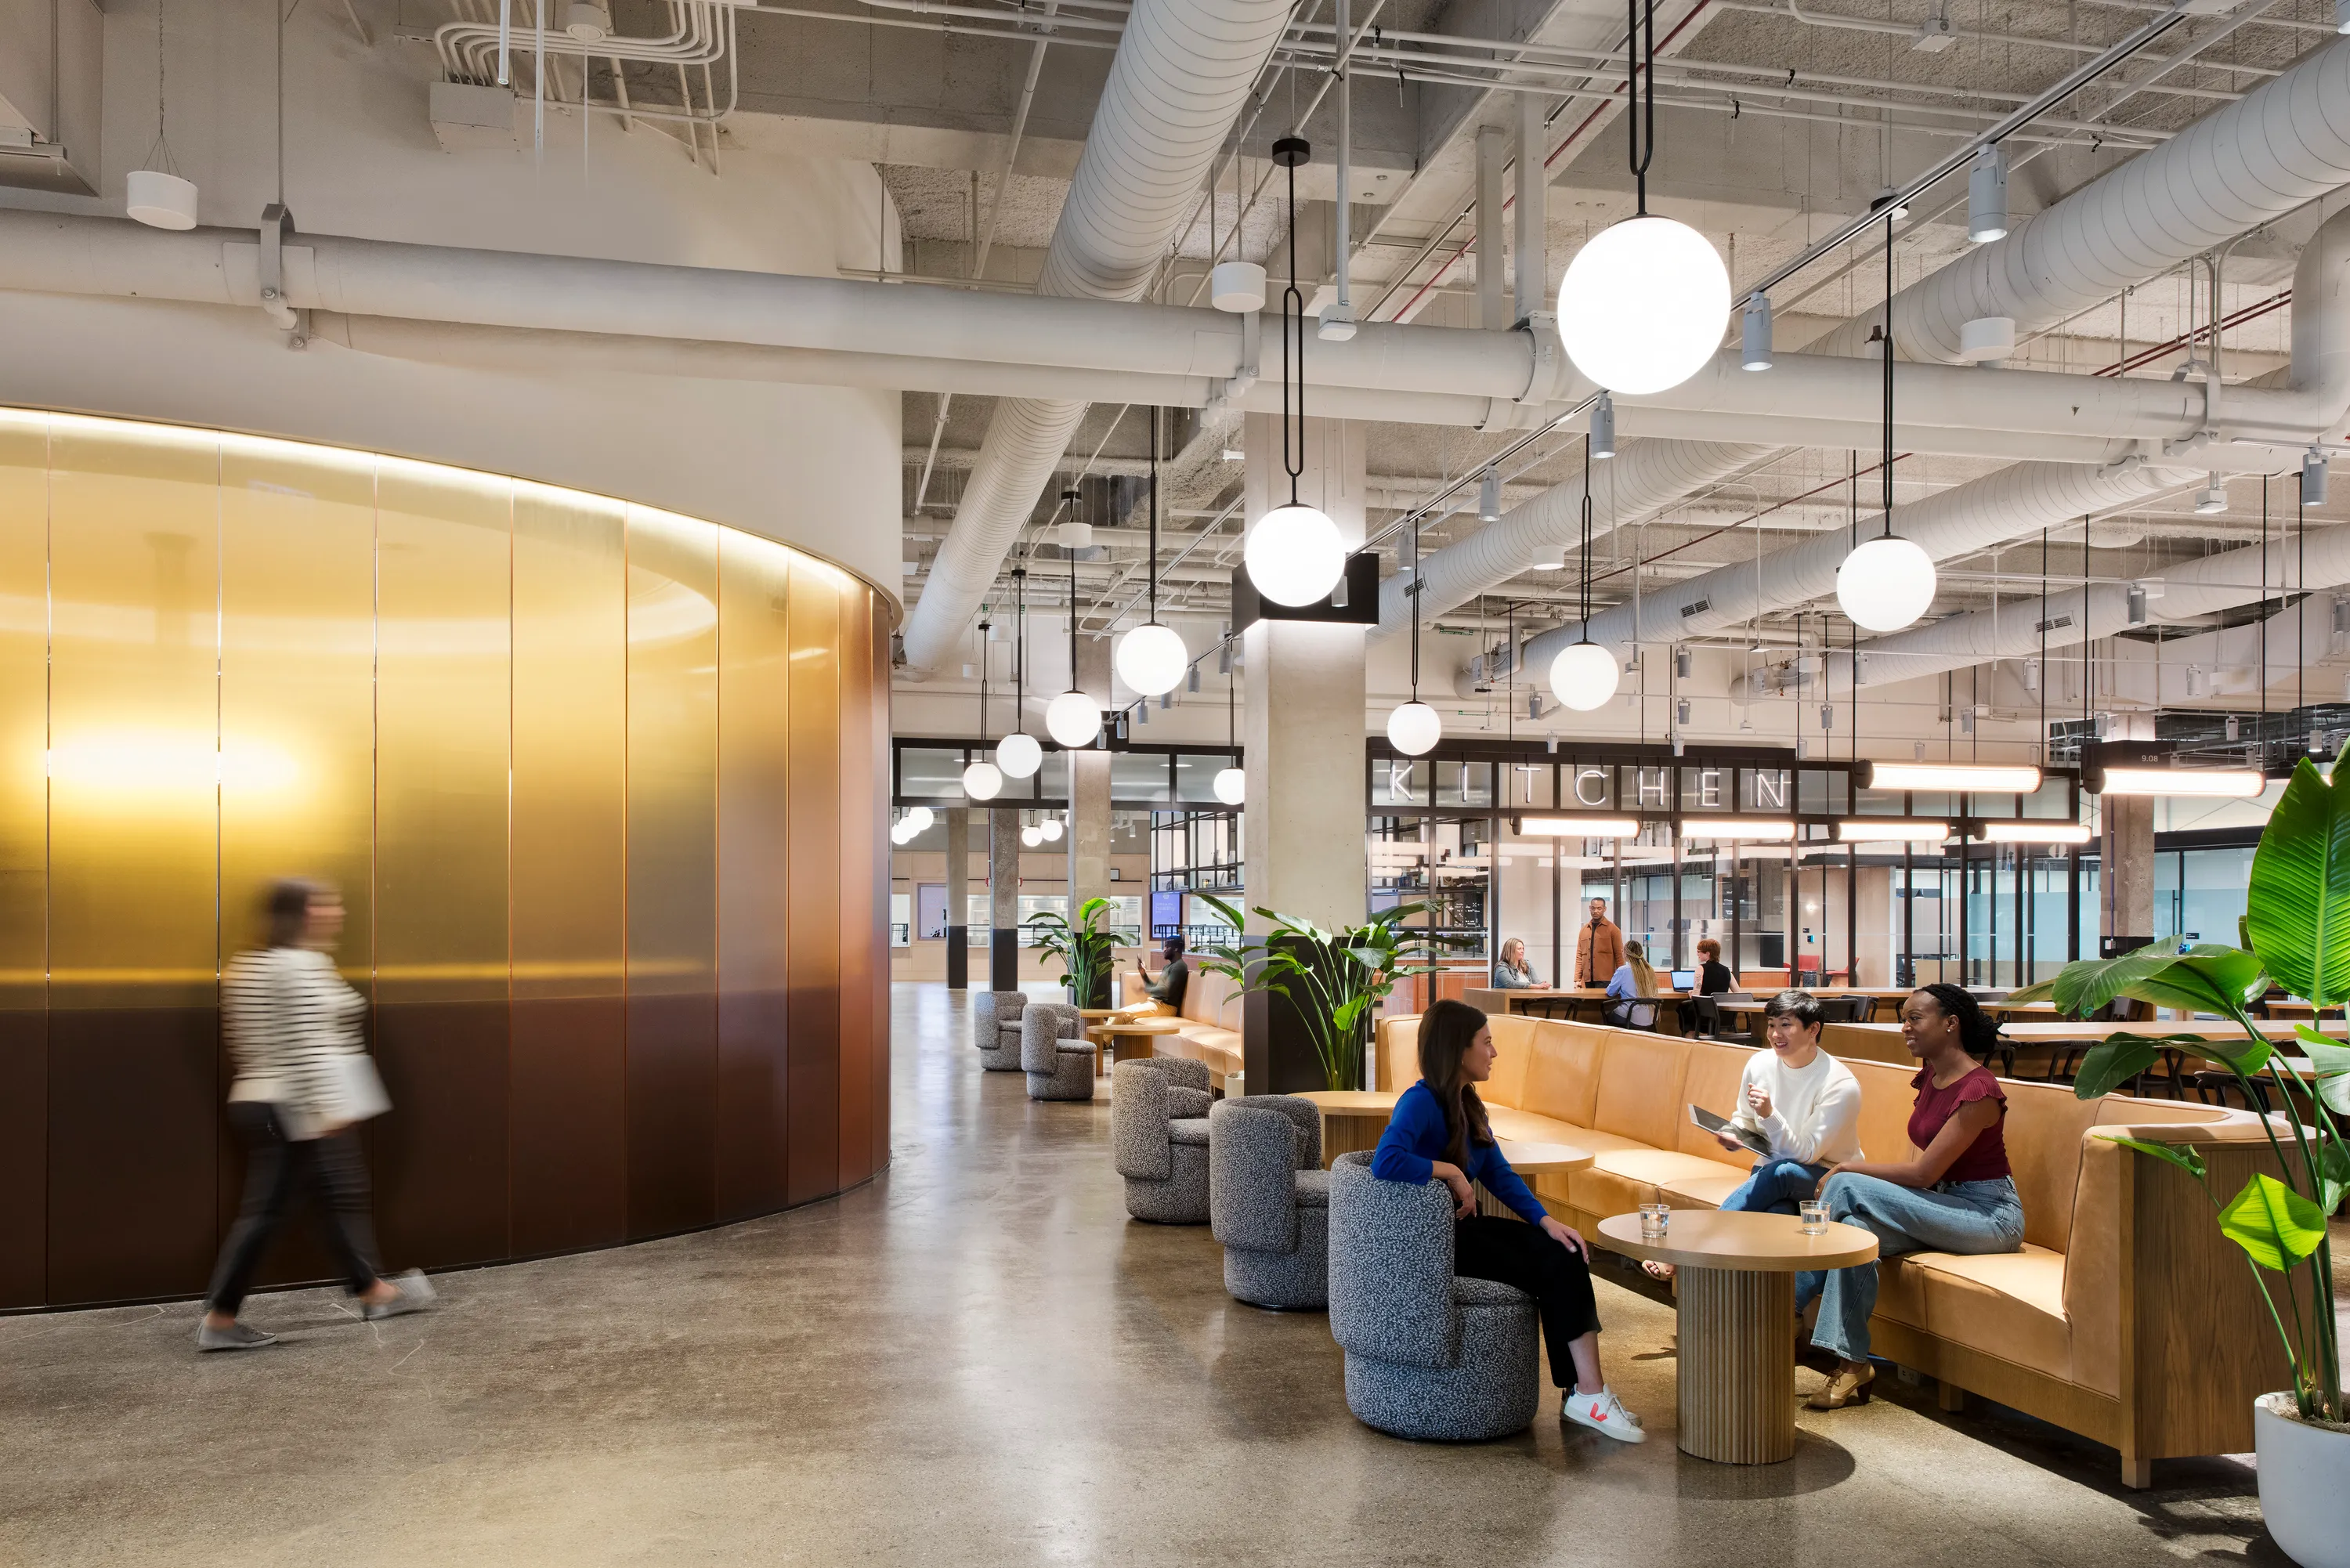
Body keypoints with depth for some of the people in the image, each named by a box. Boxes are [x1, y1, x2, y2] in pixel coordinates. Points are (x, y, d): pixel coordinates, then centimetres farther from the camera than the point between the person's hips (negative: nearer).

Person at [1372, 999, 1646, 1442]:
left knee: (1566, 1258, -11)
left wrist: (1545, 1220, -5)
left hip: (1462, 1224, 8)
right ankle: (1585, 1394, -5)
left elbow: (1499, 1174, 9)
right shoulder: (1420, 1102, -19)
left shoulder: (1467, 1103, 9)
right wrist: (1451, 1170, -24)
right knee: (1549, 1272, -16)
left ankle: (1586, 1393, -12)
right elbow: (1385, 1162, -36)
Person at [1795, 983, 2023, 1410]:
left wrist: (1850, 1167, -11)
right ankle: (1852, 1366, -19)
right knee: (1858, 1227, -21)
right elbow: (1925, 1169, 9)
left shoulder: (1978, 1090, -18)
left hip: (1990, 1217, -8)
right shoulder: (1931, 1078, 9)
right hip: (1943, 1206, 8)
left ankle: (1786, 1305, -12)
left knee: (1848, 1187, -23)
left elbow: (1924, 1172, -20)